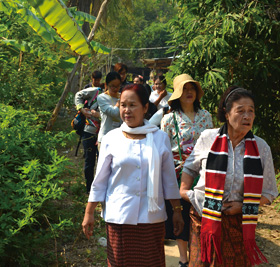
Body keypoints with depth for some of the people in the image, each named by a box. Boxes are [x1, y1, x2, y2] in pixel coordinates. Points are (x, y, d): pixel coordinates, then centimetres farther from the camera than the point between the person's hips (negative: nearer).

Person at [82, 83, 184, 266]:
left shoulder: (160, 138, 1)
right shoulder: (111, 138, -1)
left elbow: (169, 179, 6)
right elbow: (99, 181, 3)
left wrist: (177, 211, 7)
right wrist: (89, 213, 3)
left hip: (152, 217, 1)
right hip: (119, 216, 0)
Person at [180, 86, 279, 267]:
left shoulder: (261, 148, -2)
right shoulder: (208, 138, -3)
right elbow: (190, 167, 15)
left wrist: (242, 206, -10)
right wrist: (184, 191, 1)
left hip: (239, 223, 1)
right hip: (205, 218, 0)